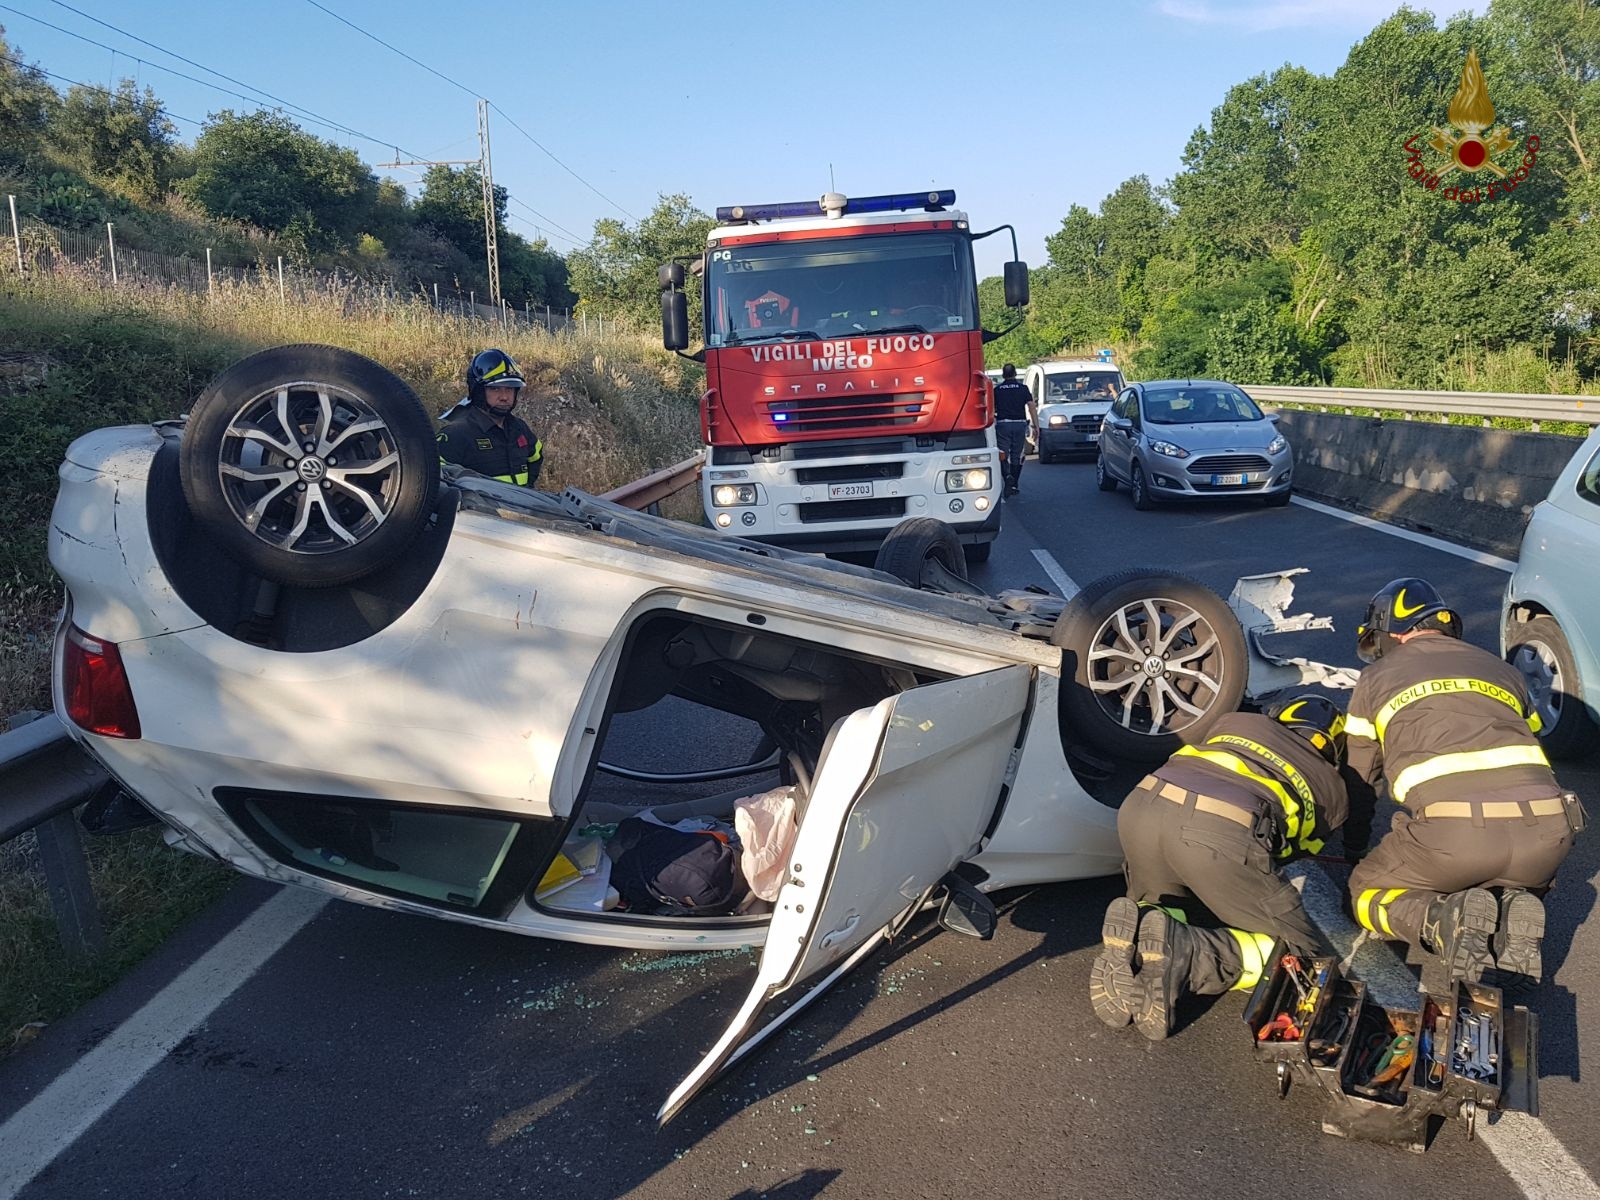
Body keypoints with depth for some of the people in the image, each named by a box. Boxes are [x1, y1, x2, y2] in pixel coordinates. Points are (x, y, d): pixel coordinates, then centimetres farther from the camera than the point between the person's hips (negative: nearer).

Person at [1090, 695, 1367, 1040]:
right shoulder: (1331, 785, 30)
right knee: (1299, 954, 11)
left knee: (1161, 908, 30)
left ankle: (1130, 938, -5)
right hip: (1222, 834, -4)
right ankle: (1185, 951, -15)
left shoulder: (1236, 721, 38)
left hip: (1143, 804, 4)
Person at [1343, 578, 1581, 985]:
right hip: (1546, 829, 4)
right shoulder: (1503, 671, 30)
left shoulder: (1376, 679, 20)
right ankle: (1518, 912, 3)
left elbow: (1358, 780, 26)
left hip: (1453, 829, -4)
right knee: (1525, 875, 38)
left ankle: (1445, 918, -10)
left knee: (1366, 893, 19)